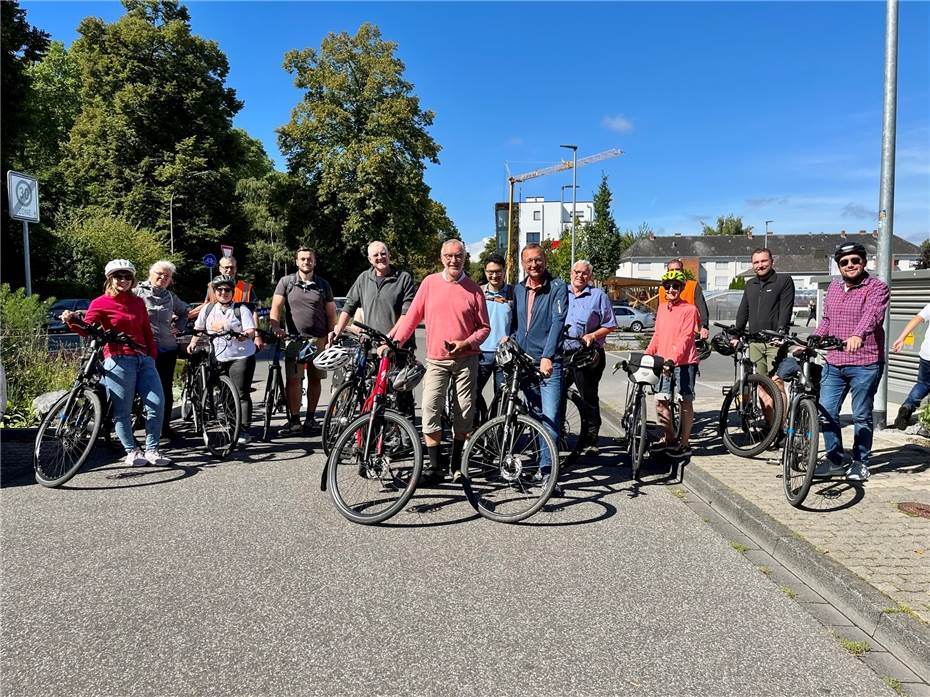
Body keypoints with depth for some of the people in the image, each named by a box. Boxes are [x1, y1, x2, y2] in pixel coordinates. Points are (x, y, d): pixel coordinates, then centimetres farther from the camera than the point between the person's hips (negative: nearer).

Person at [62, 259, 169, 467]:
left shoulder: (138, 302, 17)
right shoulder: (100, 303, 3)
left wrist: (153, 356, 11)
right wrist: (72, 321, -30)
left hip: (144, 358, 4)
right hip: (118, 360, -4)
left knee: (157, 404, -4)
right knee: (122, 410, -2)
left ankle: (152, 450, 8)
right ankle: (132, 451, 14)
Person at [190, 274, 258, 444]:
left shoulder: (241, 309, -1)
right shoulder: (208, 308, 12)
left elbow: (251, 331, -8)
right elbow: (198, 328, 23)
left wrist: (243, 335, -28)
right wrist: (193, 342, 9)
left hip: (241, 356, -4)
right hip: (217, 358, 4)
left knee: (242, 394, -7)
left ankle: (244, 430, -4)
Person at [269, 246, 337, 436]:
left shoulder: (323, 285, 9)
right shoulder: (286, 282, 5)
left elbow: (331, 314, 9)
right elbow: (276, 307, -2)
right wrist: (275, 327, -20)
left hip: (318, 340, 1)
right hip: (295, 339, -1)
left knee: (315, 379, 7)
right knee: (293, 379, -7)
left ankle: (311, 417, 19)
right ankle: (295, 421, -3)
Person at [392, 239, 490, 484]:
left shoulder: (473, 289, 1)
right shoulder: (430, 282, 3)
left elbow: (484, 327, 4)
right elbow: (412, 316, 5)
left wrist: (465, 343, -13)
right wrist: (395, 341, -5)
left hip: (466, 359, 0)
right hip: (436, 360, 0)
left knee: (464, 413, 5)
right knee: (430, 409, -11)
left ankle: (456, 463, 21)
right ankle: (434, 465, -3)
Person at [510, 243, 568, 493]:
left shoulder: (558, 287, -5)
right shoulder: (518, 289, 12)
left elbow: (557, 322, -16)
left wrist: (547, 356, -27)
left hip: (549, 363, -5)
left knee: (550, 416, -13)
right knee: (535, 415, 14)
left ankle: (547, 470, -9)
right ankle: (543, 463, 27)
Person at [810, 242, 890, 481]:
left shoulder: (876, 288, -5)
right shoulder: (834, 288, 14)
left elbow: (872, 315, -25)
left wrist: (858, 335, -43)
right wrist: (813, 338, 5)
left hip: (865, 365, -5)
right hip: (834, 363, 6)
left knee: (861, 417, 6)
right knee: (826, 412, 4)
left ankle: (860, 462, 20)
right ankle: (836, 459, 19)